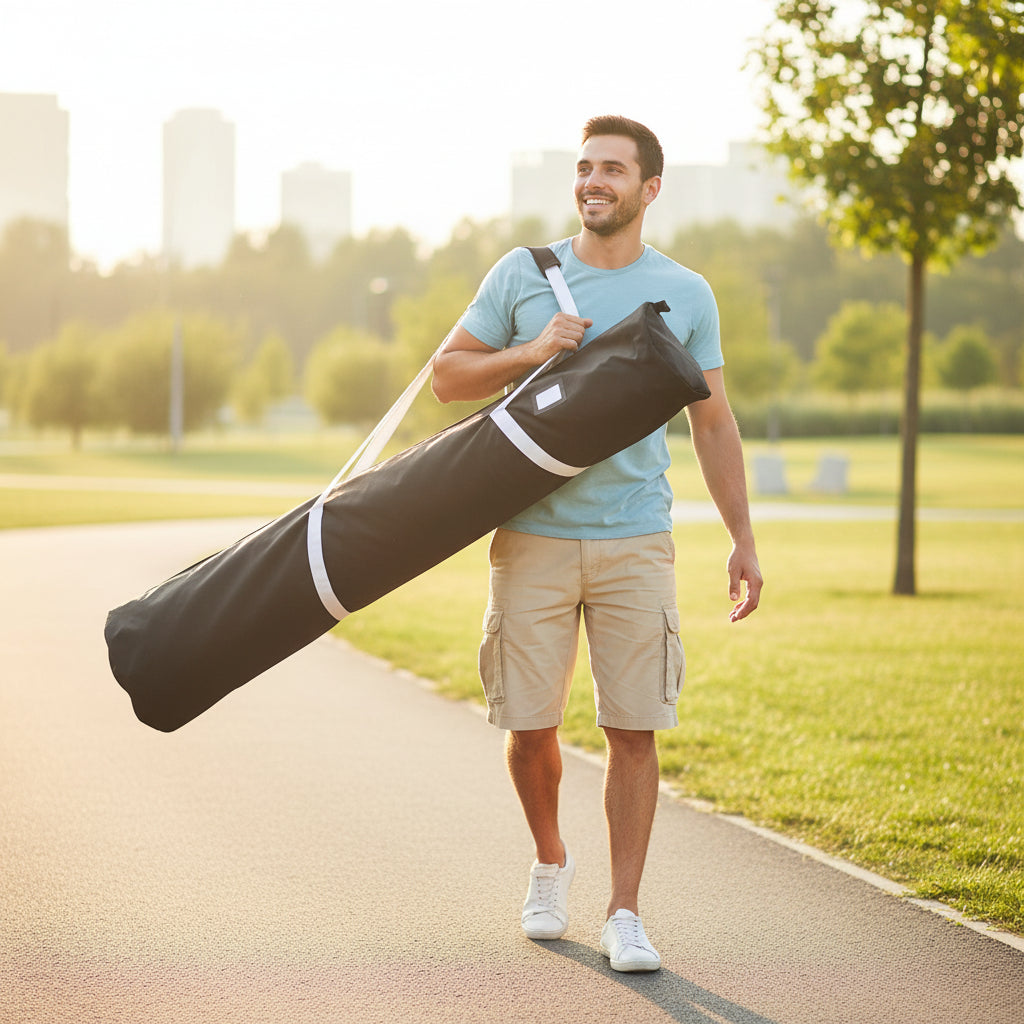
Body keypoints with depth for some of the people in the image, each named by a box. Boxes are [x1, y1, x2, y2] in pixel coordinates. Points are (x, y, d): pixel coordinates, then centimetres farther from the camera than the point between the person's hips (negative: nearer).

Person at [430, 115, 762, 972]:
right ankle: (550, 863, 30)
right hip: (534, 538, 0)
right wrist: (533, 352, -10)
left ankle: (626, 914, 5)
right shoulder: (523, 275, 5)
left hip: (636, 541, 0)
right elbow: (447, 376, 7)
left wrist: (743, 540, 9)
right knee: (530, 727, 3)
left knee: (634, 729, -4)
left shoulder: (686, 294, 7)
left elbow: (713, 424, 13)